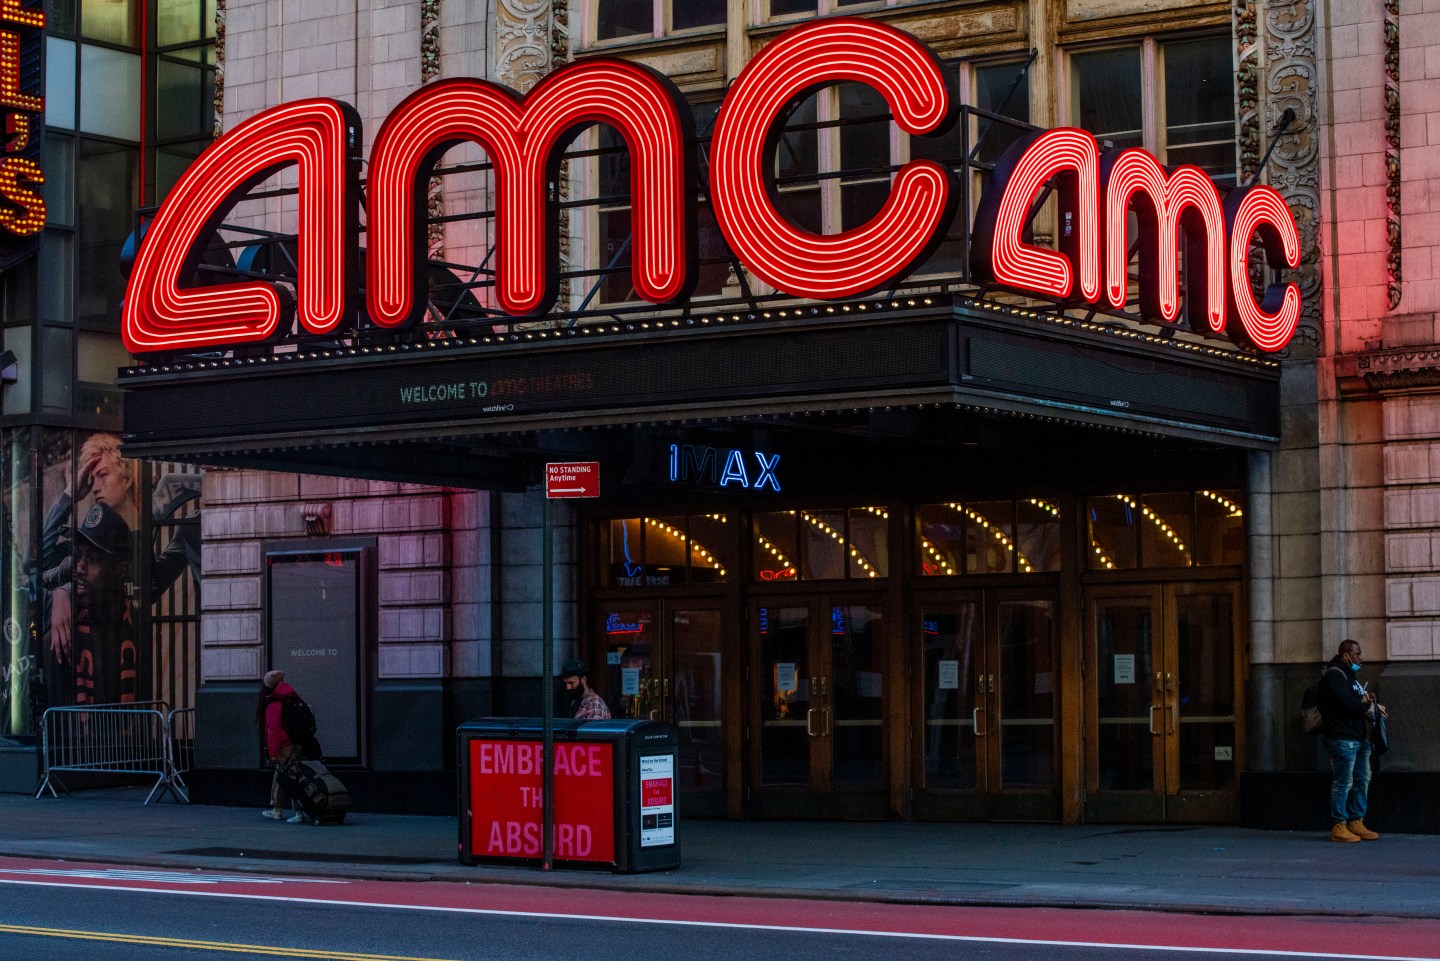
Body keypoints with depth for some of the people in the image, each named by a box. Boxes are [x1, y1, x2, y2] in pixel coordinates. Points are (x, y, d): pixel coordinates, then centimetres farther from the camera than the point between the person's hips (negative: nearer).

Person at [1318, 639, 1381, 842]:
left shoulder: (1351, 674, 22)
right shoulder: (1334, 675, -11)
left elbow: (1360, 699, 23)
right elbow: (1346, 703, -23)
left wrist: (1368, 699, 0)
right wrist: (1367, 706, -7)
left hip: (1359, 738, 10)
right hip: (1342, 739, -10)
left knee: (1362, 780, 12)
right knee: (1343, 782, -7)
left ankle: (1356, 823, 19)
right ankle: (1338, 827, -3)